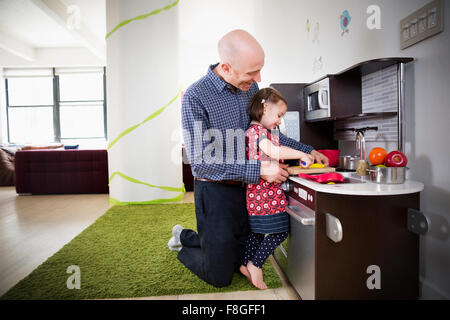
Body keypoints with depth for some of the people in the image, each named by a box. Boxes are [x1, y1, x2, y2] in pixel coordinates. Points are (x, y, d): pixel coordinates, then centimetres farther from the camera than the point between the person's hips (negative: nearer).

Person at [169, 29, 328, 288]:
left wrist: (307, 151, 8)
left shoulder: (250, 88, 2)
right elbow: (201, 163, -22)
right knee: (220, 277, 8)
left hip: (247, 189, 6)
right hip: (216, 192, -6)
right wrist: (259, 170, -24)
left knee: (243, 263, 21)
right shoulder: (195, 97, -18)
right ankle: (183, 239, 34)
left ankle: (190, 237, 41)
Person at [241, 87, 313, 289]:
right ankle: (255, 264, 8)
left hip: (255, 191, 10)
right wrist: (300, 154, -18)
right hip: (266, 191, -10)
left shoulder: (252, 130, 17)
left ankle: (246, 265, 25)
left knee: (258, 231, 18)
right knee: (281, 229, 0)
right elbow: (272, 151, -28)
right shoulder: (259, 130, -14)